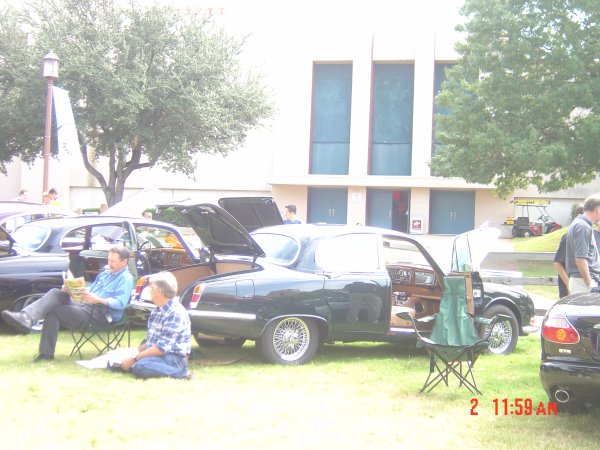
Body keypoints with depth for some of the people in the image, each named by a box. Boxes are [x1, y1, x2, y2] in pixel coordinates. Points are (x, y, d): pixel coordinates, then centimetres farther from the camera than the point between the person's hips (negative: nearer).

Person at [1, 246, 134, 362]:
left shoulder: (126, 279, -6)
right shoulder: (107, 272, 22)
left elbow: (120, 303, -19)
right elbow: (90, 290, 26)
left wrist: (98, 299, -30)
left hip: (101, 315, -8)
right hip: (85, 305, 8)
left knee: (54, 312, -18)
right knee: (56, 293, -14)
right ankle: (26, 318, -29)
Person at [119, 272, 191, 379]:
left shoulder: (175, 313, -17)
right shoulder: (157, 311, 14)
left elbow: (162, 347, -22)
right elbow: (150, 341, 21)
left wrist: (135, 359, -19)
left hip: (174, 357, -10)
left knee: (140, 367, -34)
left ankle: (181, 372, -16)